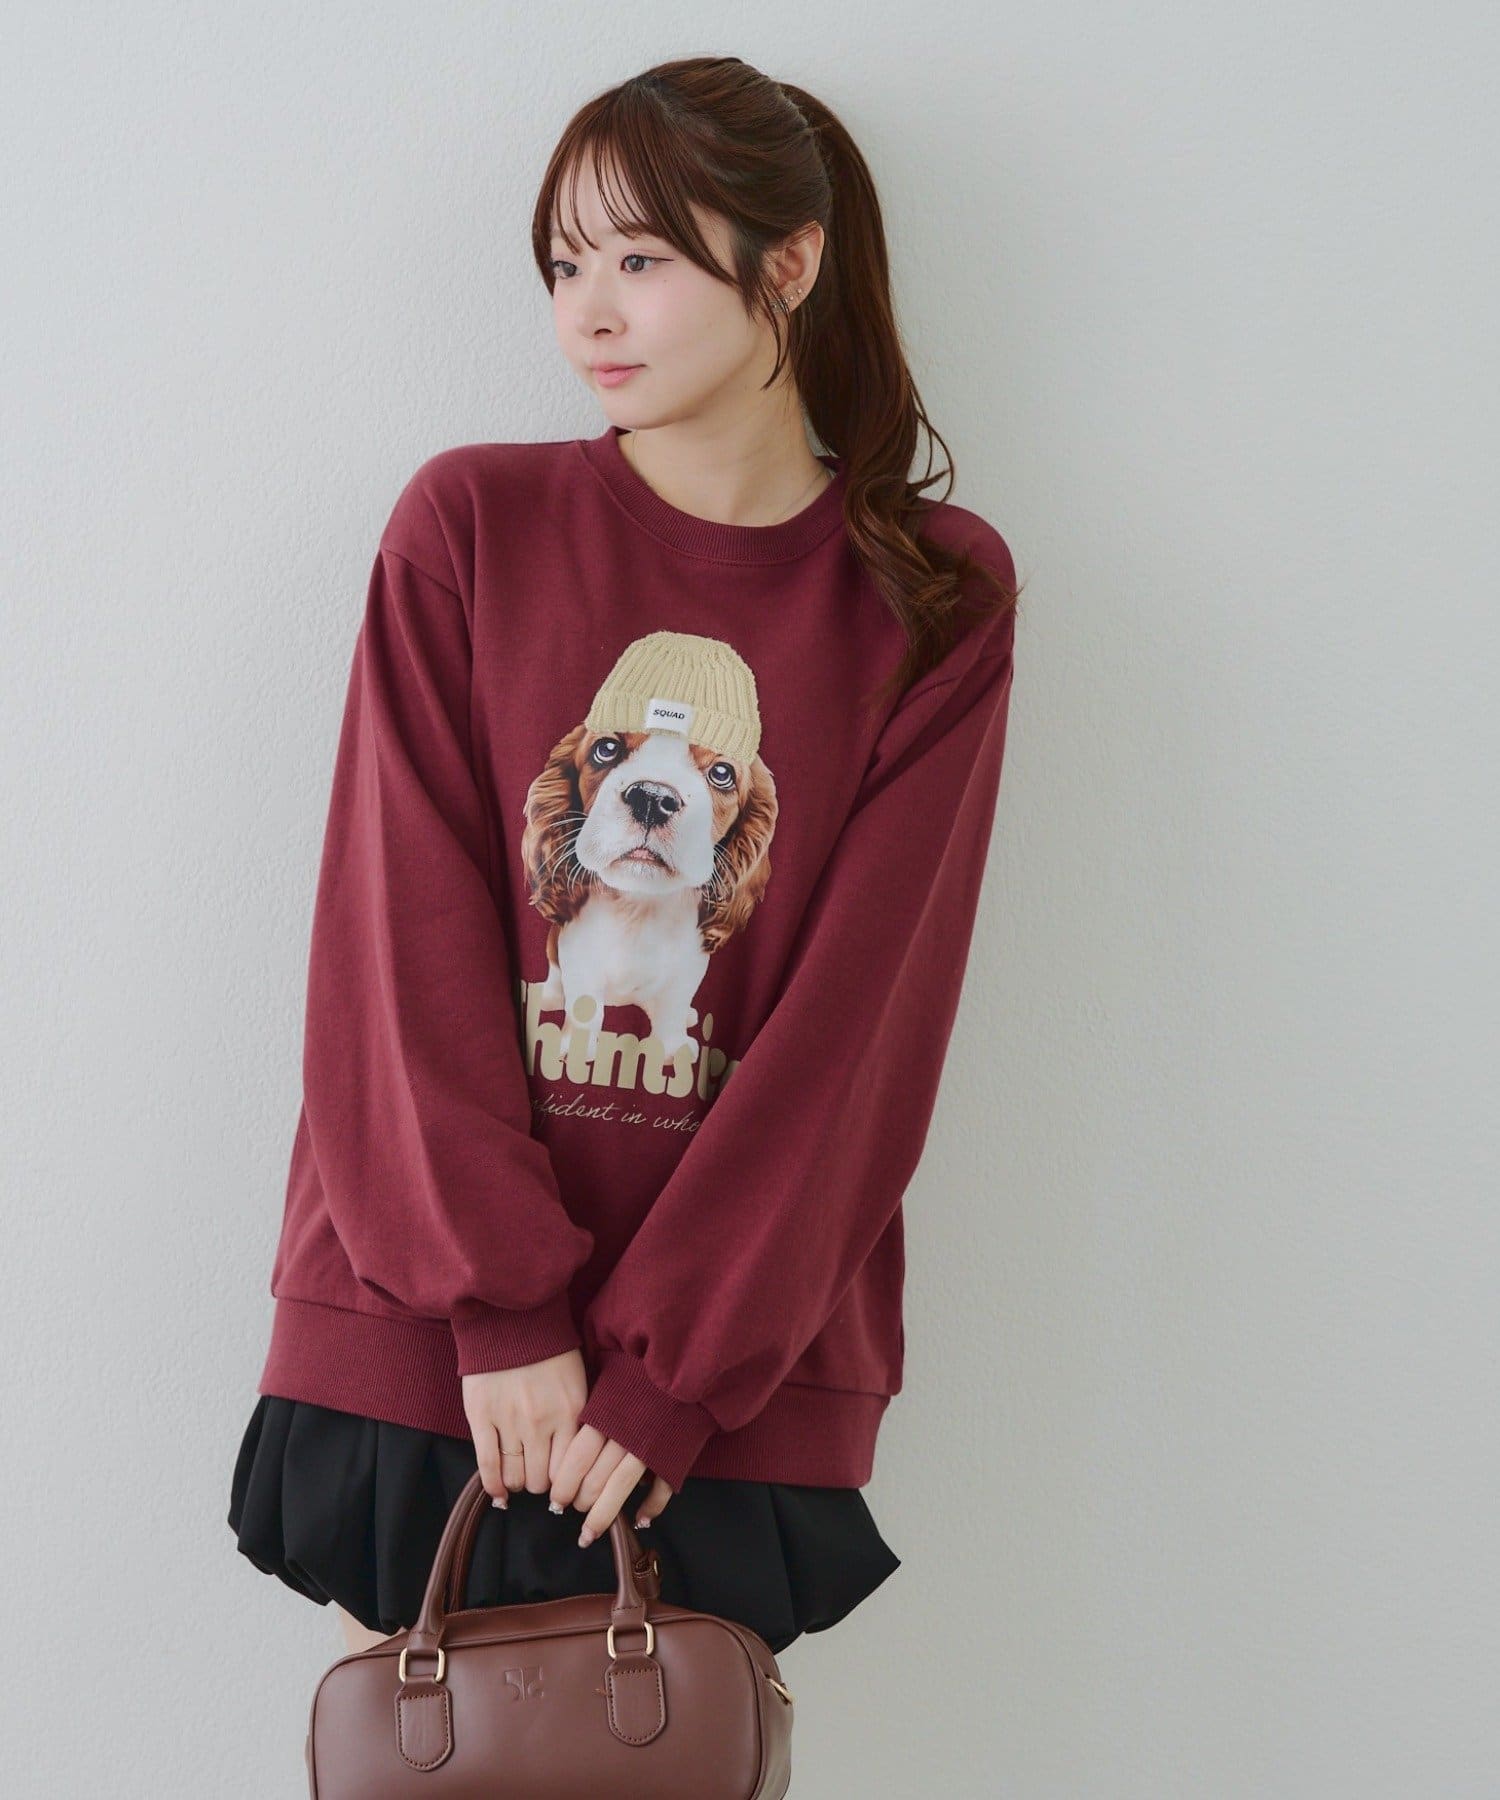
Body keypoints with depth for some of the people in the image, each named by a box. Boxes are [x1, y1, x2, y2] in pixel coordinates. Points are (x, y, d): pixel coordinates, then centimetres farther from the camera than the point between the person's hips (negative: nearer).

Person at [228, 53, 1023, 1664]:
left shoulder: (934, 597, 0)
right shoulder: (468, 525, 1)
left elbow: (864, 1018, -6)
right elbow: (405, 933, -4)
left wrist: (672, 1361, -11)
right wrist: (500, 1301, -12)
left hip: (735, 1377, 0)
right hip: (415, 1335, 1)